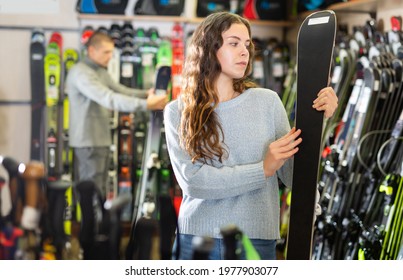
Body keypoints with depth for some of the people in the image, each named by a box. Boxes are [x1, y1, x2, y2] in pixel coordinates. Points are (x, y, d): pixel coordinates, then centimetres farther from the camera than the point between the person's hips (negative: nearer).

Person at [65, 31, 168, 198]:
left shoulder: (101, 72, 15)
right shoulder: (80, 73, -17)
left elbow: (121, 91, 13)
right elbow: (109, 99, -28)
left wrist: (147, 94, -4)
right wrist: (145, 104, -32)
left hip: (102, 140, 9)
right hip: (88, 142, -9)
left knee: (100, 190, 12)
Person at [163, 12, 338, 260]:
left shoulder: (267, 101, 0)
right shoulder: (178, 111, -1)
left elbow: (293, 177, -1)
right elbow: (192, 179, -12)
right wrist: (263, 169, -15)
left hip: (257, 239, 1)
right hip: (197, 238, -1)